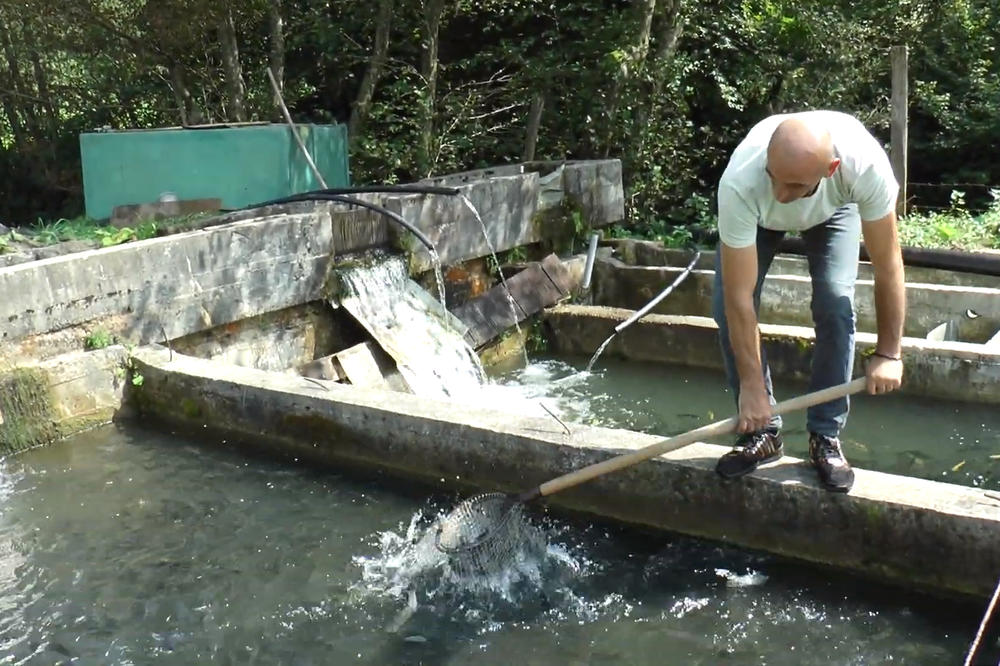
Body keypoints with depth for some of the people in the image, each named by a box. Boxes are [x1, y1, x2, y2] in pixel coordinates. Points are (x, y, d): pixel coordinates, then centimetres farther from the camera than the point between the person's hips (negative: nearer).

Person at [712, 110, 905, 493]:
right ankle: (763, 433, 3)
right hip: (758, 216, 0)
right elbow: (739, 299, -38)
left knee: (835, 304, -19)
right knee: (726, 308, -14)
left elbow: (887, 265, -29)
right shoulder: (740, 183, -45)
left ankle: (826, 437, -2)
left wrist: (888, 353, -26)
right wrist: (751, 385, -33)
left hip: (833, 207, 0)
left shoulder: (865, 164, -43)